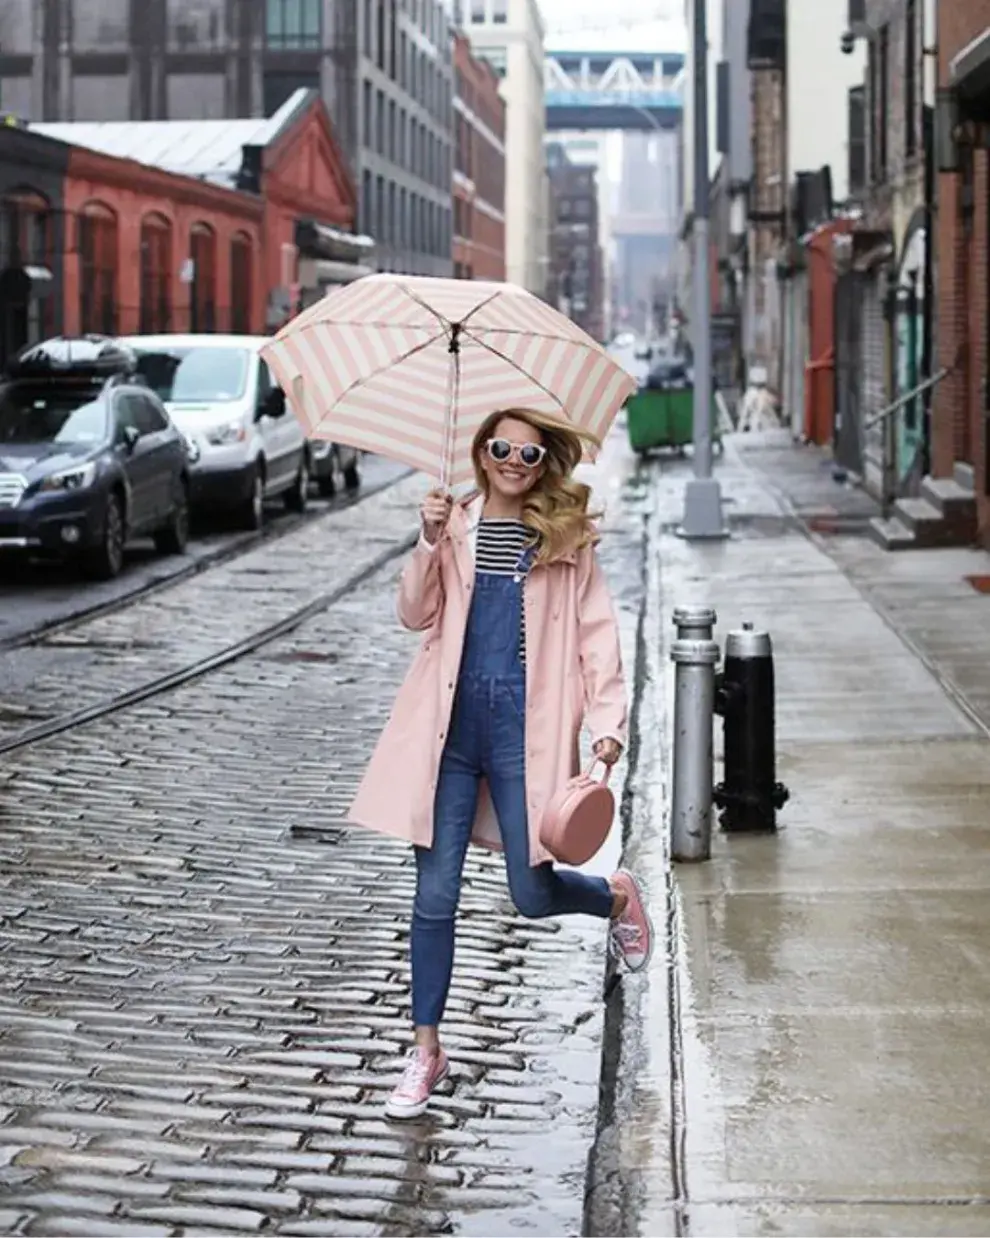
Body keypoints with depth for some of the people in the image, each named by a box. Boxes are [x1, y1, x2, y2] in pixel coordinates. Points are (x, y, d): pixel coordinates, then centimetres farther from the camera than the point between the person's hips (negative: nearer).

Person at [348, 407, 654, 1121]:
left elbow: (596, 632, 3)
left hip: (525, 730, -2)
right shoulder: (455, 526, 8)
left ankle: (618, 897, 36)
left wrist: (608, 722, -6)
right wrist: (430, 546, -17)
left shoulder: (566, 539, 4)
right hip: (451, 727, 2)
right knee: (435, 895, 2)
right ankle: (427, 1051, 13)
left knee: (532, 895, 1)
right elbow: (416, 615, -1)